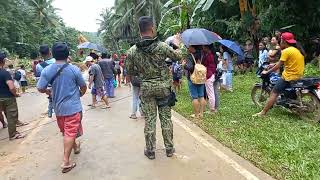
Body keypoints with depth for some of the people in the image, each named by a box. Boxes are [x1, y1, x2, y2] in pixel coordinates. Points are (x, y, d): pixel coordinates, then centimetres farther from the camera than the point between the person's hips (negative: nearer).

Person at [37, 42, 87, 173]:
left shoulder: (47, 70, -7)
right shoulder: (74, 69, -12)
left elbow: (40, 88, -5)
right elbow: (83, 87, -3)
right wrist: (80, 95, 19)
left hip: (58, 107, 4)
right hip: (73, 107, -4)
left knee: (66, 132, 23)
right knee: (70, 133, 1)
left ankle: (75, 147, 46)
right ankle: (66, 162, 3)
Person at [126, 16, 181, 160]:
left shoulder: (132, 51, -7)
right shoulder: (162, 46, -12)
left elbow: (130, 72, 2)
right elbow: (177, 57, 4)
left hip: (146, 88, 1)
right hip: (163, 86, -1)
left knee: (149, 120, 10)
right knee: (166, 118, 11)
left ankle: (150, 150, 21)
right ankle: (169, 148, 24)